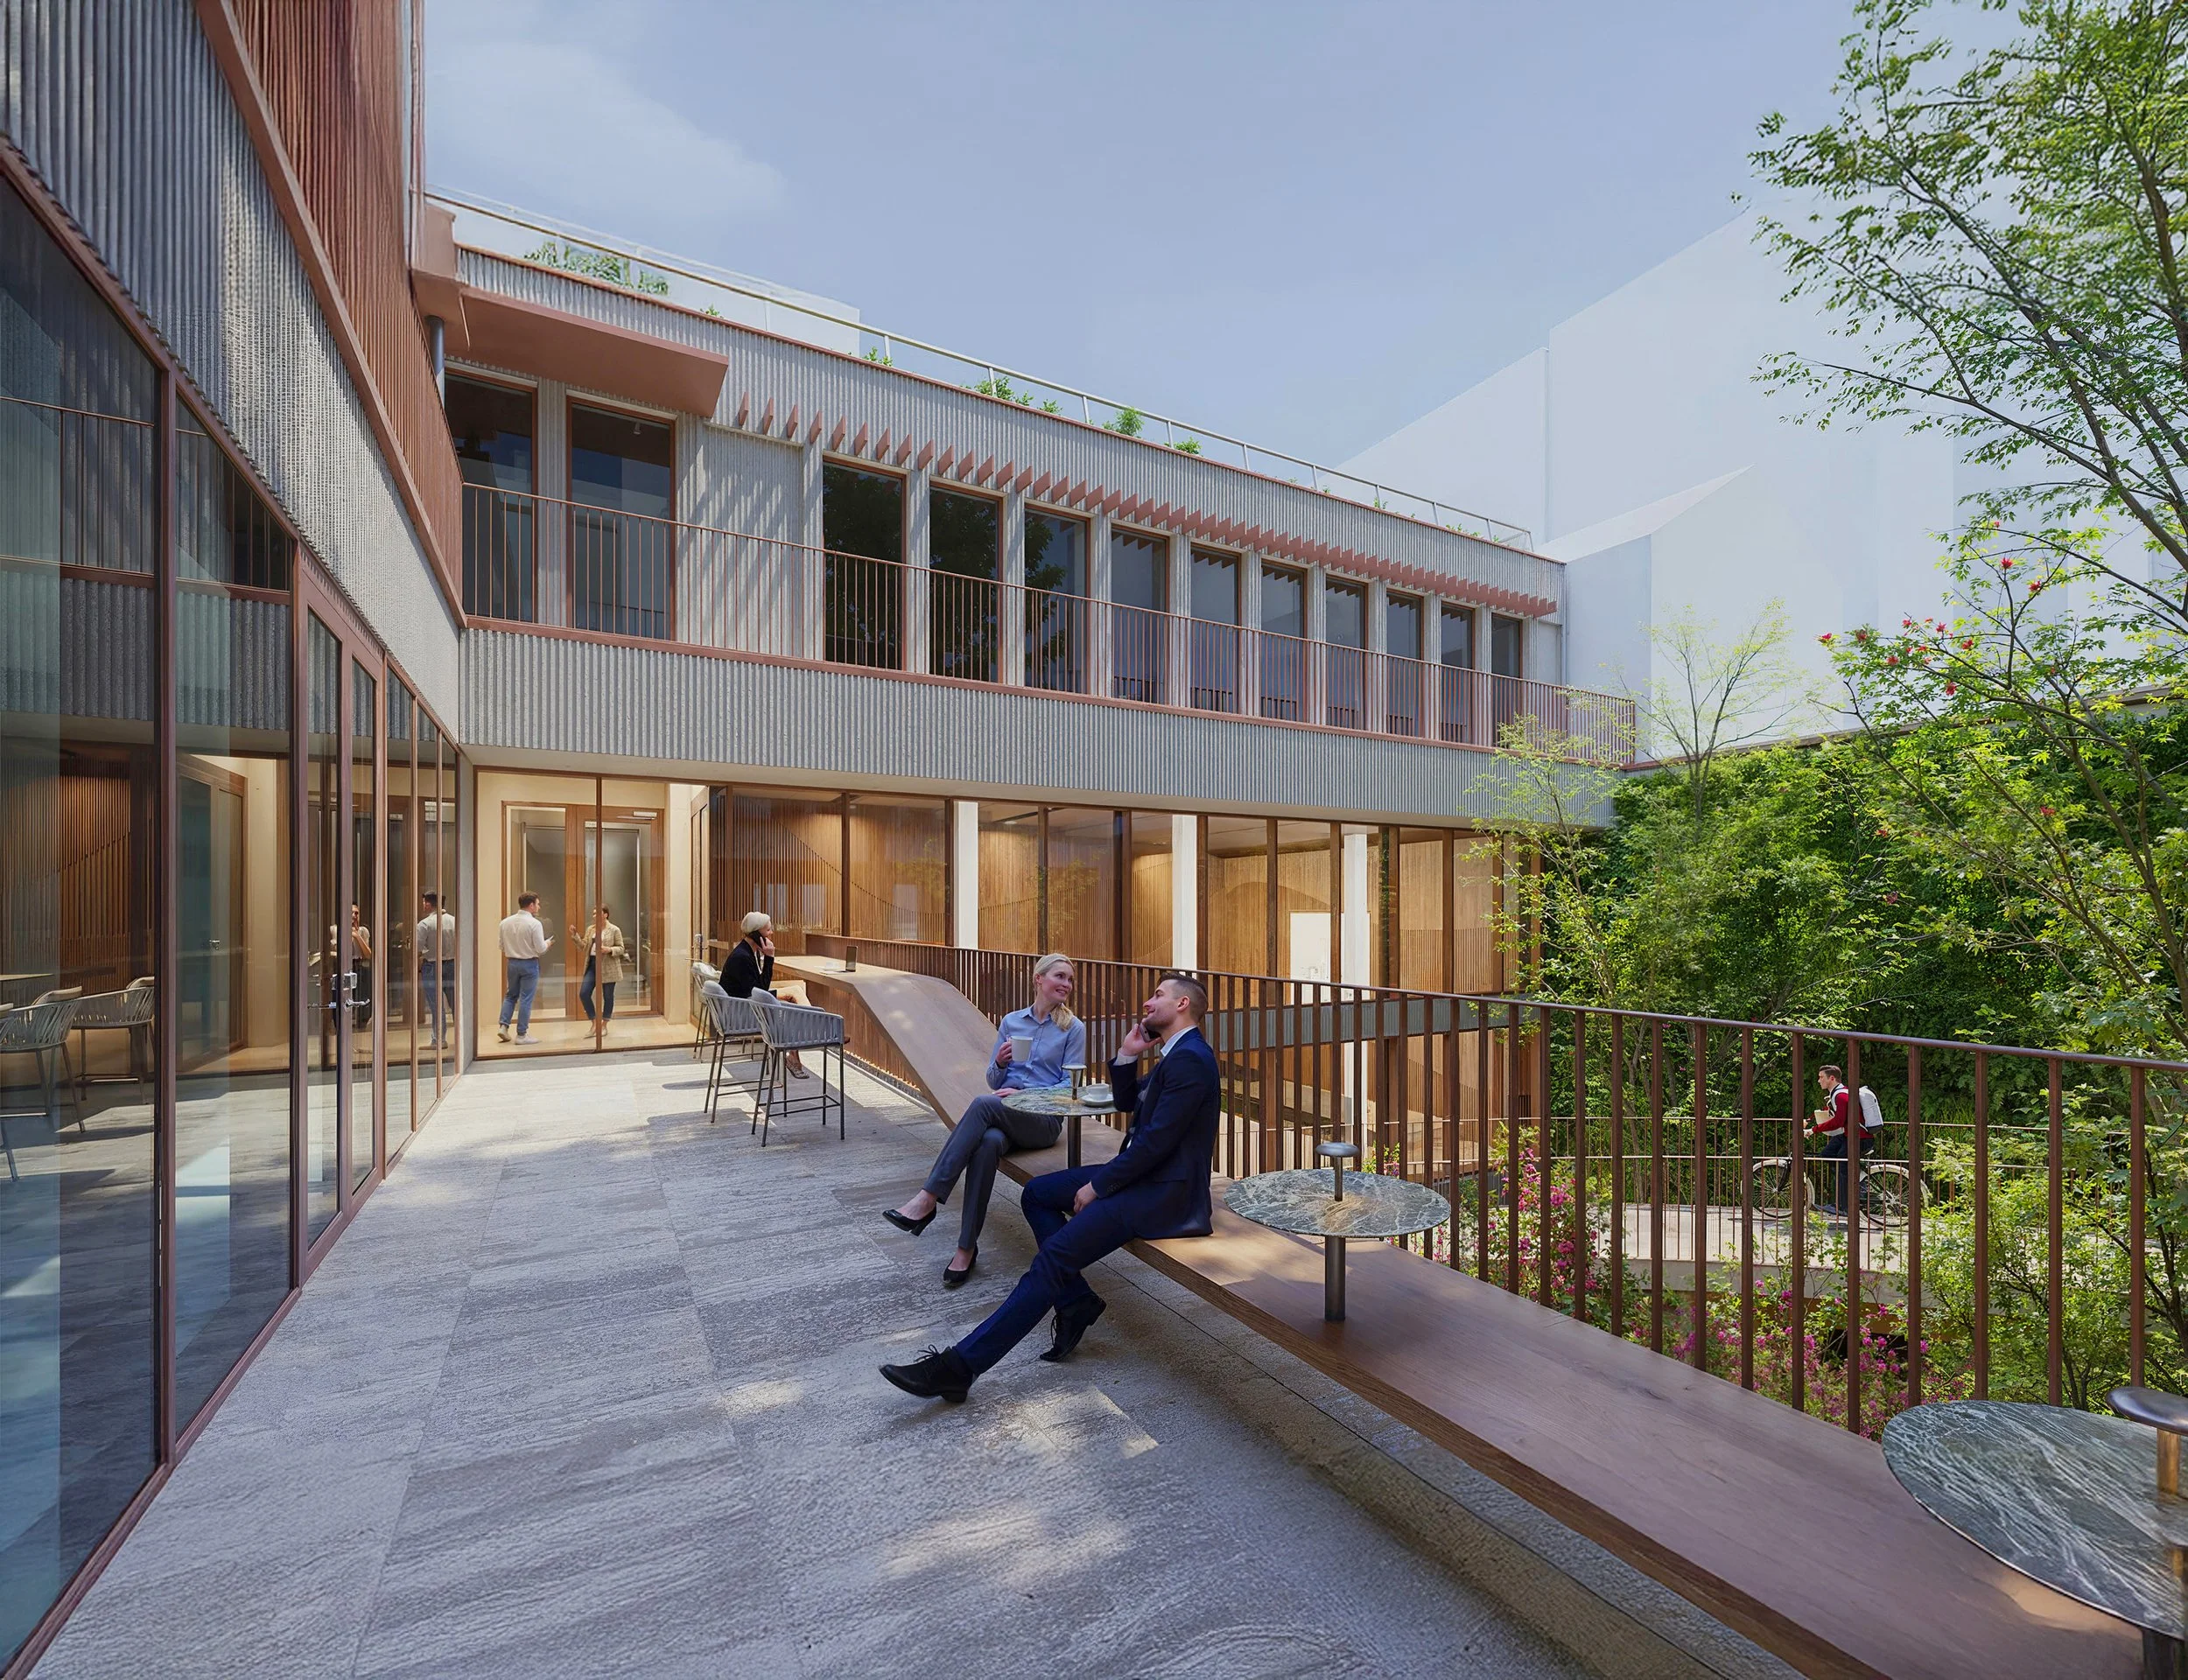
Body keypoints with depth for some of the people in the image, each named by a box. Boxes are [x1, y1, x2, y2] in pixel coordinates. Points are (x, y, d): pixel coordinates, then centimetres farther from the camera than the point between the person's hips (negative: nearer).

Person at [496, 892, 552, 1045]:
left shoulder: (505, 922, 0)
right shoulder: (534, 923, -17)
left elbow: (502, 946, 8)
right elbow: (541, 949, -15)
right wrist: (548, 943, 5)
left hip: (512, 962, 5)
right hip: (529, 964, -5)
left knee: (510, 995, 21)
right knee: (526, 999, 2)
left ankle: (503, 1026, 12)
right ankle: (522, 1035, 7)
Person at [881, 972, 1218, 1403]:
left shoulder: (1189, 1060, -19)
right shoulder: (1177, 1054, 14)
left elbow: (1156, 1141, -23)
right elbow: (1126, 1103, 20)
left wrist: (1097, 1187, -15)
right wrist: (1127, 1055, 3)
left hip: (1162, 1193, -11)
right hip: (1143, 1173, 11)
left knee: (1053, 1258, -18)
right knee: (1036, 1194, 10)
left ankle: (960, 1365, -14)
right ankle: (1076, 1302, 12)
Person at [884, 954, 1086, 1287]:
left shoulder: (1073, 1028, 2)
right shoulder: (1011, 1021, 13)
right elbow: (993, 1081, 15)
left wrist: (1026, 1094, -15)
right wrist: (1000, 1063, -8)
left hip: (1045, 1119, -3)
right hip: (1002, 1115, 3)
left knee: (982, 1104, -34)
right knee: (988, 1141, -35)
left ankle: (927, 1200, -31)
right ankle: (967, 1246, -26)